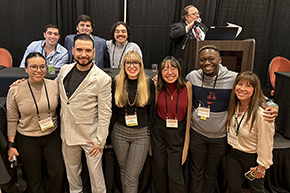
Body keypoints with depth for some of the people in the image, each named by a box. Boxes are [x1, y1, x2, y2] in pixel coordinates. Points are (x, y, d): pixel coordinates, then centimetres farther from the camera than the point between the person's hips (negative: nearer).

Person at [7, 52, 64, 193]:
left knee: (58, 173, 7)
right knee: (34, 179, 12)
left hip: (52, 137, 2)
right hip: (27, 140, -1)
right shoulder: (15, 91, -11)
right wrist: (11, 145, -1)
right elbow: (11, 120, -3)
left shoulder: (54, 85, -6)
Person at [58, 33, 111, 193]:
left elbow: (105, 113, -14)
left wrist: (99, 141, -13)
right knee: (71, 171, 23)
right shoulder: (64, 70, -1)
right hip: (68, 134, 5)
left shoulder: (103, 79, -17)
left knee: (95, 173, 8)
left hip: (91, 137, -5)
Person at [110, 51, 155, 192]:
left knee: (131, 177, -4)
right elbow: (113, 108, 9)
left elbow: (152, 110, 3)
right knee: (123, 171, 16)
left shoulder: (149, 84, -2)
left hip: (141, 134, -2)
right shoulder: (117, 82, 1)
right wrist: (112, 127, 8)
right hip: (120, 132, 2)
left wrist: (149, 131, 1)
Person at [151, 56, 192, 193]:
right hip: (158, 132, 2)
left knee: (175, 175, -2)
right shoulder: (158, 88, -4)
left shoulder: (187, 87, -8)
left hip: (177, 134, -2)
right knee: (158, 170, 15)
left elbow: (188, 113, 0)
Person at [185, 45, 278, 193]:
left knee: (211, 174, 20)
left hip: (220, 137, -1)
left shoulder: (234, 79, -14)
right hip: (196, 133, 1)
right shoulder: (192, 76, -7)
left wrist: (272, 106, -21)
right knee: (196, 172, 17)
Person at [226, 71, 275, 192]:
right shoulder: (234, 106, -6)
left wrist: (262, 166, -14)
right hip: (232, 154, 5)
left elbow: (265, 142, -21)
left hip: (252, 158, -5)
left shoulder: (261, 113, -29)